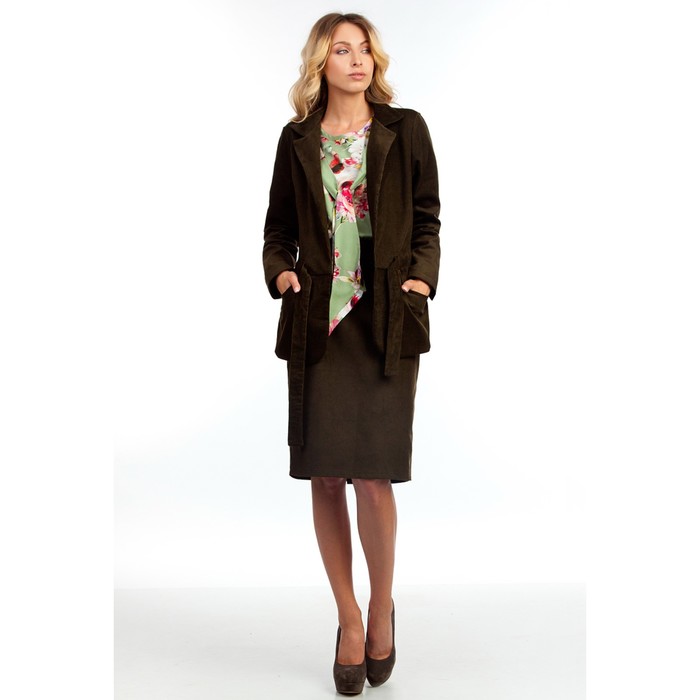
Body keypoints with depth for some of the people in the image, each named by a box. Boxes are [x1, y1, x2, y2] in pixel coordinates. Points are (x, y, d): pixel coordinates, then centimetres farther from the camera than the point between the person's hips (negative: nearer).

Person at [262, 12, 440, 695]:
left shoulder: (405, 130, 7)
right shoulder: (297, 140, 12)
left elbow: (427, 220, 9)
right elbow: (278, 226, 15)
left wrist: (421, 277, -7)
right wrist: (279, 271, -4)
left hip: (385, 319, -2)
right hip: (315, 320, 2)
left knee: (373, 473, -8)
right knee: (324, 476, 4)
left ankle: (381, 605, 19)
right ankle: (348, 618, 21)